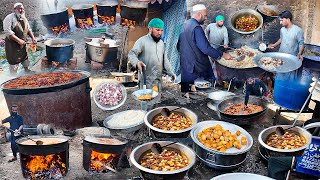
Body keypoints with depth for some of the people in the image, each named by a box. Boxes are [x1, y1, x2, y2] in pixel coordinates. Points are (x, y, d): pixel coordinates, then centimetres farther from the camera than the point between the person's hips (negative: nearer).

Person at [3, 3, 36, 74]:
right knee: (14, 62, 0)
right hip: (12, 45, -7)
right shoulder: (10, 18, -17)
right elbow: (7, 32, -25)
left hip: (23, 44, 7)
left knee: (25, 57, 22)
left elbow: (29, 29, 17)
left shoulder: (24, 18, 7)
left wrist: (33, 38, 0)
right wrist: (18, 40, -29)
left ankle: (27, 70, 42)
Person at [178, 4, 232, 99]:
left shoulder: (185, 25, 8)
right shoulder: (196, 28, -20)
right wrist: (223, 54, -20)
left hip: (184, 65, 9)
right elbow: (205, 48, -26)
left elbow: (178, 46, 17)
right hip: (196, 68, -9)